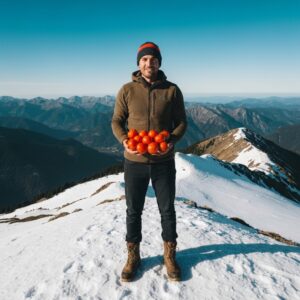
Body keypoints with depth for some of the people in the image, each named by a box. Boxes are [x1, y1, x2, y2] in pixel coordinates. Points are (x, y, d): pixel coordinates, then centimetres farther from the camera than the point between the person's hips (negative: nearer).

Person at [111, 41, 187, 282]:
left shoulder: (172, 90, -1)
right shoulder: (127, 90, -1)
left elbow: (182, 122, 3)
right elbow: (117, 121, 3)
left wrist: (172, 140, -16)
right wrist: (124, 141, -17)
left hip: (164, 162, 0)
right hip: (134, 162, 0)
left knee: (167, 210, 12)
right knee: (133, 211, 12)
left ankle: (170, 255, 33)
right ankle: (133, 256, 32)